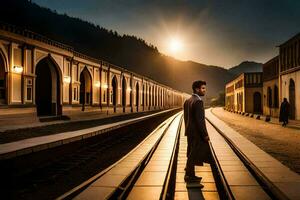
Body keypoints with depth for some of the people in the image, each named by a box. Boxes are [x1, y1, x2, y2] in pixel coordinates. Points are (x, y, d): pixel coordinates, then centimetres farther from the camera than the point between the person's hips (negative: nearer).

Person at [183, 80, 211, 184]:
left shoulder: (187, 101, 11)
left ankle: (189, 174, 25)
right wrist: (205, 134, -17)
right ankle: (190, 176, 10)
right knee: (193, 155, 1)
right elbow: (200, 120, -22)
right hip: (197, 133, -9)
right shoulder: (198, 101, -19)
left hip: (190, 132, 9)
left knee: (192, 154, 16)